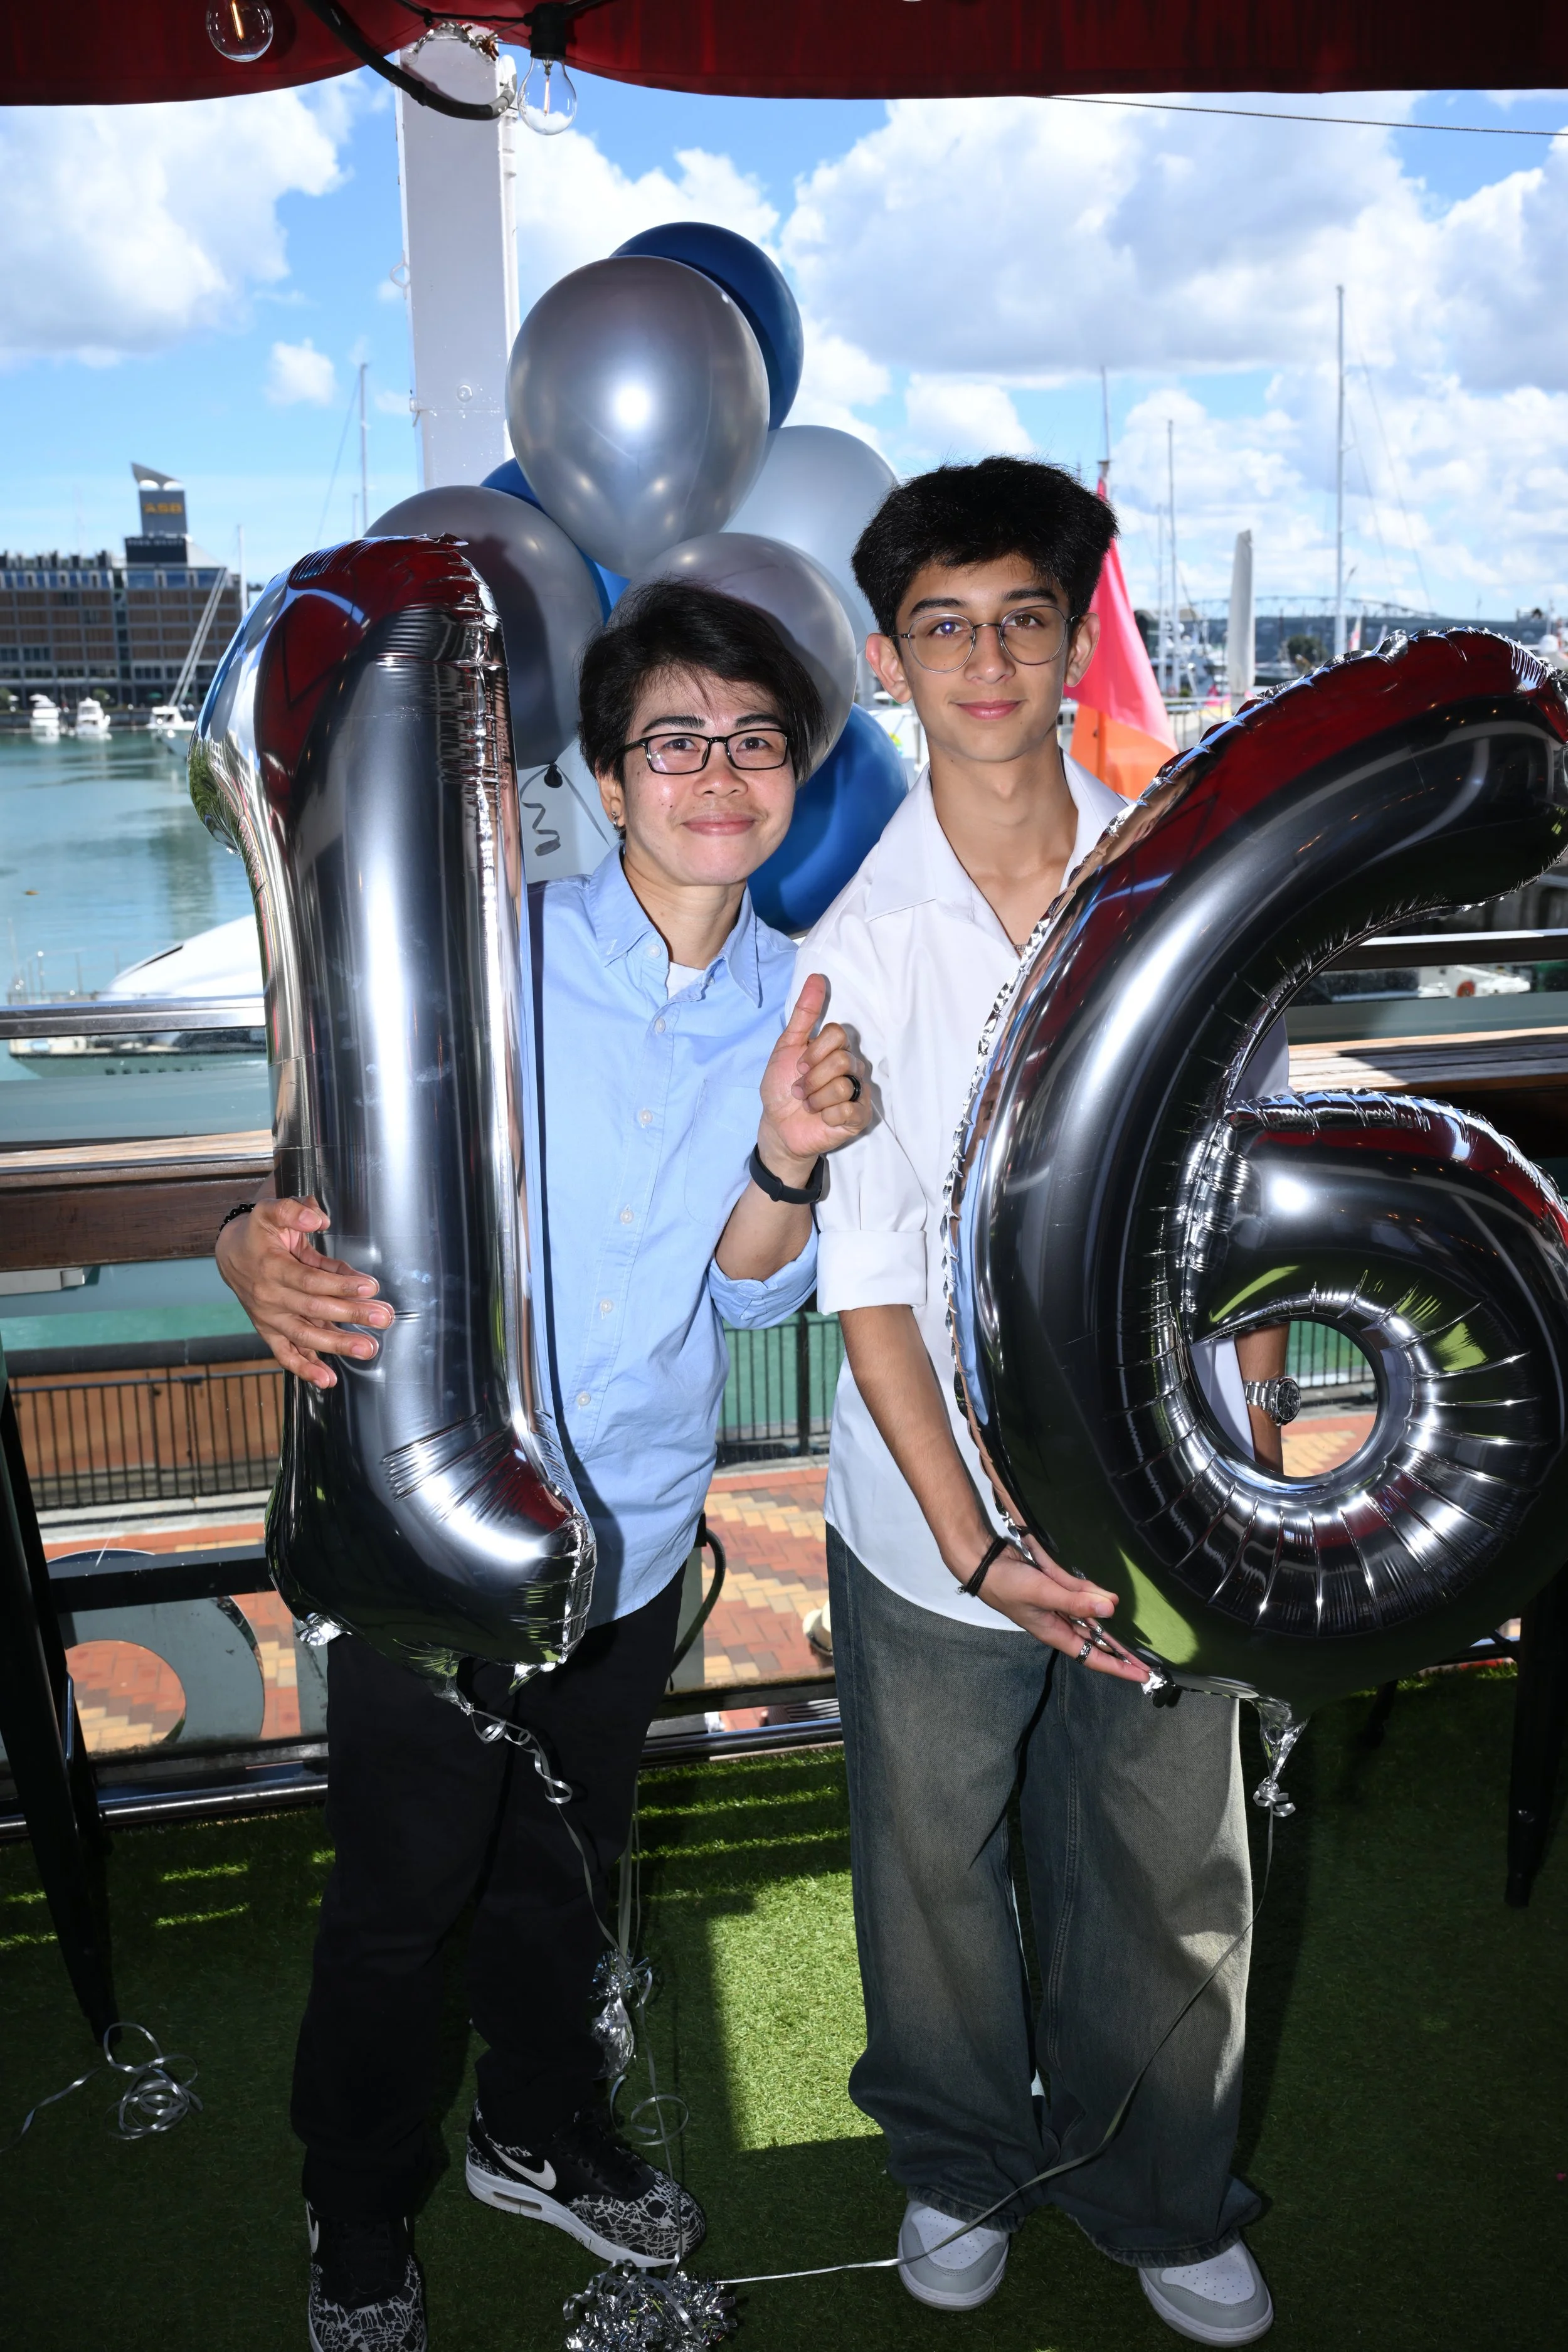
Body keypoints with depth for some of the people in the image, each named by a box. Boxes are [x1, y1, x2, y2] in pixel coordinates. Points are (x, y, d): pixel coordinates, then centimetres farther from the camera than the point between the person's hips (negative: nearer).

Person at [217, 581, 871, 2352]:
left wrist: (788, 1157, -21)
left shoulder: (793, 999, -3)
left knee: (563, 1873, 25)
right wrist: (267, 1254, -37)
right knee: (399, 1902, 14)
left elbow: (752, 1294, 0)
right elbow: (330, 1175, -13)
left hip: (634, 1536, 4)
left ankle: (542, 2136, 53)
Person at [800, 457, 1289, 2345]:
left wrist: (1264, 1459, 2)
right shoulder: (856, 947, -10)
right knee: (937, 1873, 18)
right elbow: (865, 1283, -11)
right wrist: (976, 1548, -18)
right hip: (940, 1517, -1)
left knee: (1170, 1879, 17)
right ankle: (960, 2166, 48)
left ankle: (1162, 2201, 46)